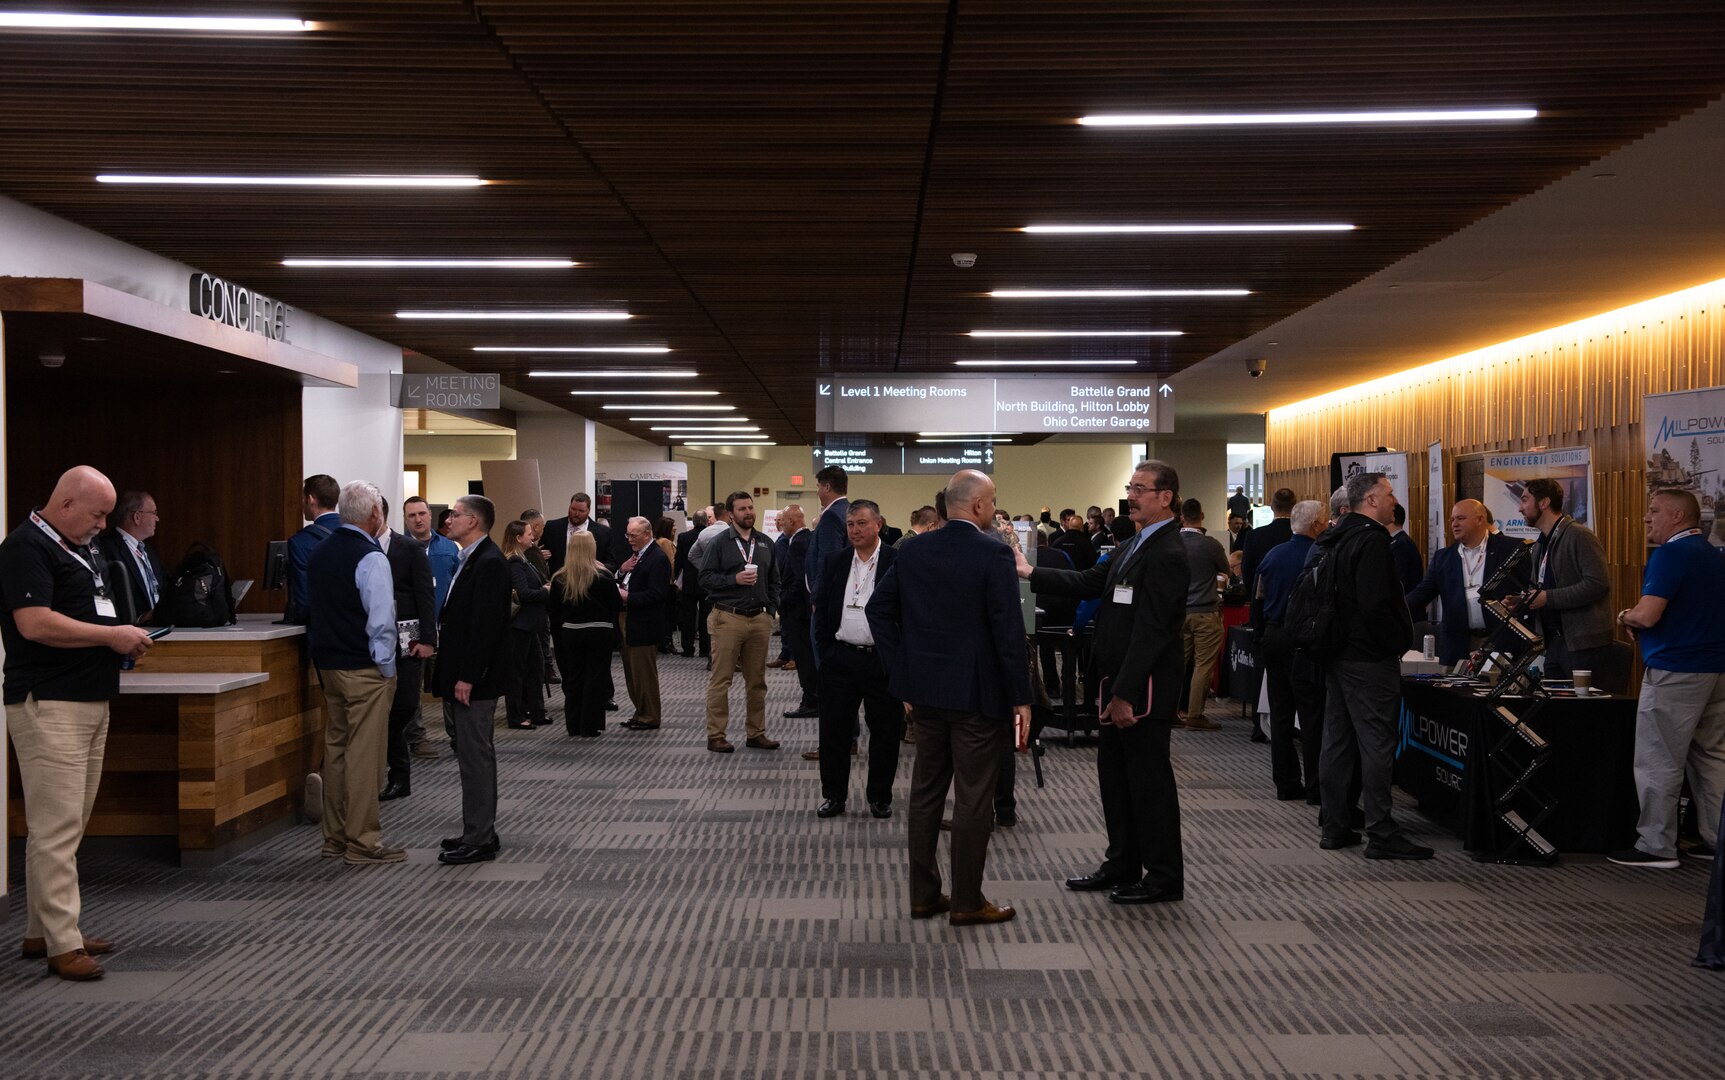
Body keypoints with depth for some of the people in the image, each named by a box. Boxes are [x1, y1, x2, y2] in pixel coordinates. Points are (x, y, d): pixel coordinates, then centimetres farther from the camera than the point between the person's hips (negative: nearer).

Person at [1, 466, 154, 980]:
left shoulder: (79, 549, 18)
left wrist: (125, 638, 10)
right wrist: (112, 635, -16)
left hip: (91, 703, 10)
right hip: (49, 706, -10)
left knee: (68, 825, 13)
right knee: (56, 826, -9)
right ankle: (63, 943, -7)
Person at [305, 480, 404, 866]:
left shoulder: (320, 552, 10)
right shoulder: (371, 558, -16)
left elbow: (313, 607, 16)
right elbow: (381, 620, -19)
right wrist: (387, 667, -9)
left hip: (328, 663, 9)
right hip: (364, 669, -8)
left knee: (336, 748, 14)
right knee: (364, 754, -3)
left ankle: (335, 838, 22)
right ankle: (363, 842, 1)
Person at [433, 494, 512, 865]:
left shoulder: (489, 563, -16)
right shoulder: (470, 559, 15)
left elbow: (485, 625, -22)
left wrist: (467, 677, -22)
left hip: (474, 680, -10)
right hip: (460, 674, 10)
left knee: (475, 756, -4)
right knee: (472, 754, 14)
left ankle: (479, 840, 2)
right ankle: (478, 832, 22)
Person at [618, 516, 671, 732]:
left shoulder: (658, 559, -16)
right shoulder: (635, 554, 15)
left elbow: (656, 594, -22)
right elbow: (622, 583, 18)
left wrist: (628, 597, -22)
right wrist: (622, 571, -1)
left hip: (644, 625, -10)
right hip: (629, 622, 10)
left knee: (644, 672, -3)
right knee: (631, 671, 15)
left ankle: (650, 717, 7)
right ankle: (641, 712, 26)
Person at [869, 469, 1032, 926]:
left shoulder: (913, 552, 4)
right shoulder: (993, 554, -14)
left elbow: (878, 609, 7)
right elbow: (1009, 629, -16)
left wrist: (903, 674, 11)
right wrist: (1020, 698, -10)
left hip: (926, 692, 6)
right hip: (978, 695, -6)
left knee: (925, 794, 13)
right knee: (973, 800, 3)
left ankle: (923, 895, 21)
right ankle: (967, 902, 10)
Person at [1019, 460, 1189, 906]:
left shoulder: (1168, 555, -18)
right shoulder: (1132, 547, 13)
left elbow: (1150, 630, -22)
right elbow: (1088, 583, 14)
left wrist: (1126, 694, -23)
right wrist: (1031, 574, 6)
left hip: (1144, 689, -10)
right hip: (1117, 683, 10)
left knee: (1149, 781, 1)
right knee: (1114, 776, 17)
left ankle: (1164, 878, 13)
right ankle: (1122, 865, 30)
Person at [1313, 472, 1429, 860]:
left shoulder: (1331, 540, 14)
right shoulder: (1372, 540, -16)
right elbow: (1376, 606, -24)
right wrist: (1398, 643, -12)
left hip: (1336, 656, 10)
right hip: (1370, 660, -10)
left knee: (1337, 741, 12)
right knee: (1377, 744, -6)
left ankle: (1334, 827, 18)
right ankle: (1382, 835, -4)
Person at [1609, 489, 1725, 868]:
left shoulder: (1670, 554, -15)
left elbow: (1648, 614, -23)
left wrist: (1626, 617, -1)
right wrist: (1639, 622, 16)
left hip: (1675, 671, -9)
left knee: (1658, 762, -3)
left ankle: (1656, 846, 0)